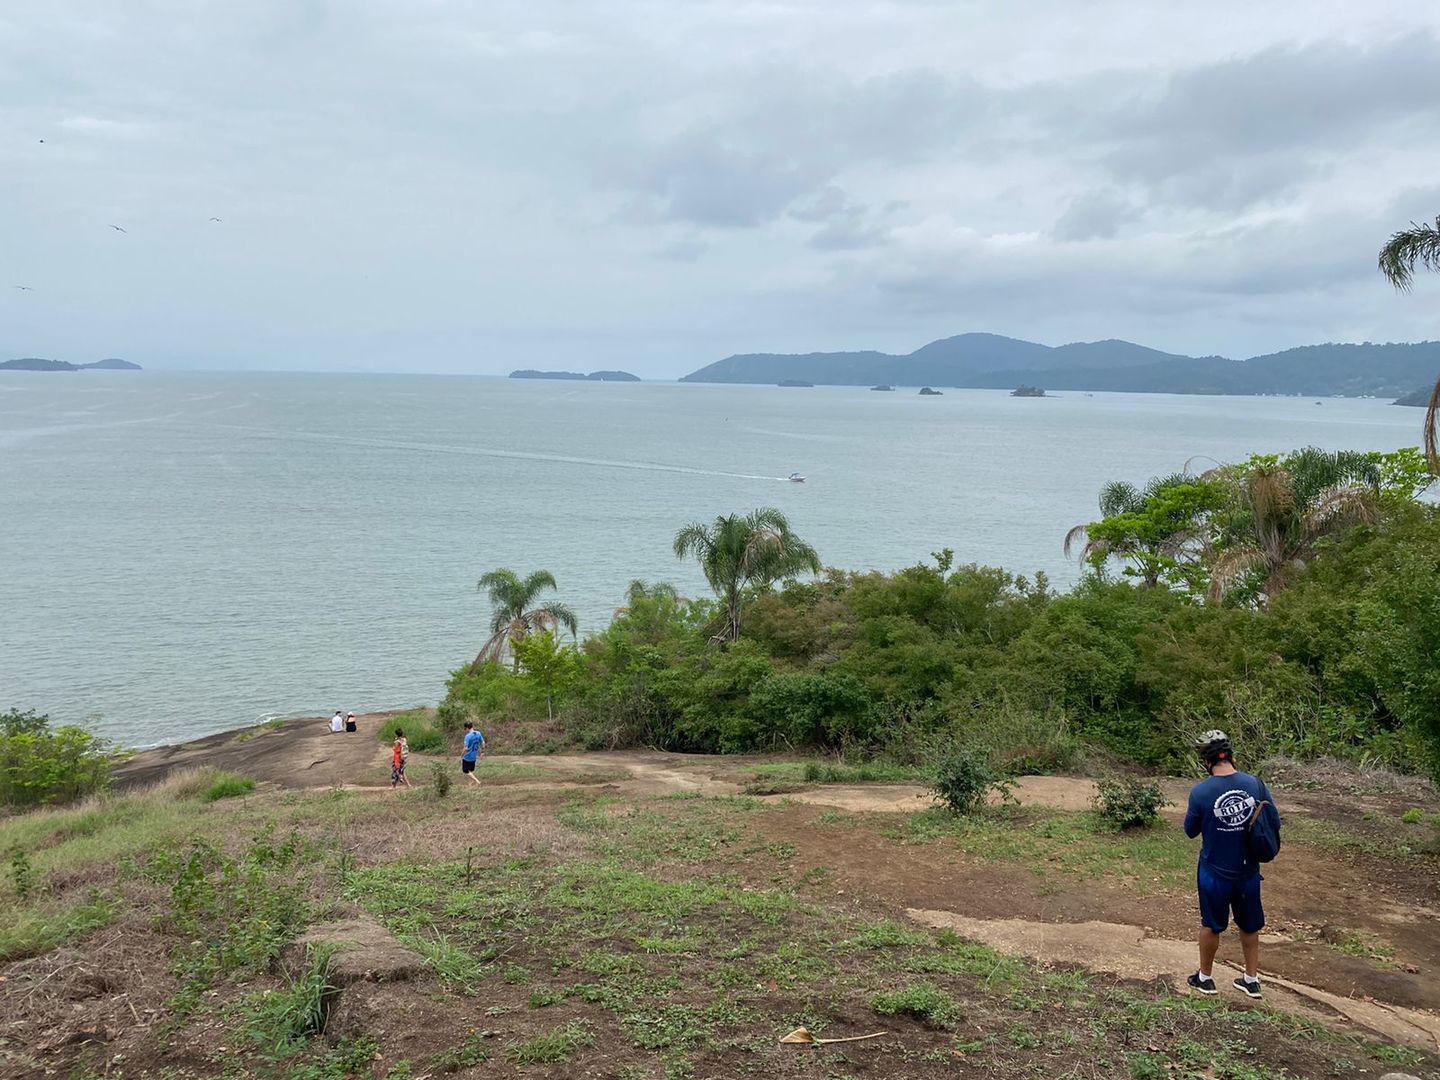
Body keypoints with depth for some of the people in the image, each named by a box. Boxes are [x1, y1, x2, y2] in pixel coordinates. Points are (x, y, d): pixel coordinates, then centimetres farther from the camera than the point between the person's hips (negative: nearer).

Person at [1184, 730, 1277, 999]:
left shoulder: (1200, 792, -21)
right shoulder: (1255, 784, -14)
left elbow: (1191, 831, -7)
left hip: (1215, 872, -2)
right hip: (1249, 871, 2)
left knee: (1211, 925, 17)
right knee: (1249, 926, 21)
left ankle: (1204, 977, 33)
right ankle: (1252, 980, 34)